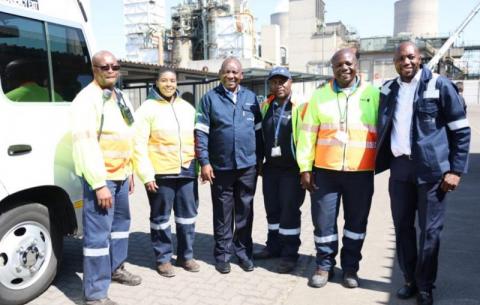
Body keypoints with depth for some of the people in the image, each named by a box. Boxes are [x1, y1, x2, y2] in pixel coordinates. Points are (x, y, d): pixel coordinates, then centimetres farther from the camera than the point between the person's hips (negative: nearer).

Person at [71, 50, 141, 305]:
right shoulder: (87, 99, -14)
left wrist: (129, 171, 17)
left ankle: (116, 268, 40)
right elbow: (85, 144, -21)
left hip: (120, 174, 9)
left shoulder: (120, 97, 13)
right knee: (98, 234, -7)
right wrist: (99, 184, -24)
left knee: (121, 222, 21)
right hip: (100, 177, -9)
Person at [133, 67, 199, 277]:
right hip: (160, 173, -4)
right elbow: (139, 144, -7)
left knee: (188, 215, 12)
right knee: (161, 217, 7)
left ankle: (186, 255, 27)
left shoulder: (187, 108, 12)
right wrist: (146, 174, -13)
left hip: (186, 170, 5)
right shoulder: (148, 108, -3)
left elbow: (196, 137, 16)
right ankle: (163, 258, 22)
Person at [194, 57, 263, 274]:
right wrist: (204, 162, -9)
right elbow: (201, 132, -3)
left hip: (248, 166, 2)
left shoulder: (251, 97, 8)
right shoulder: (210, 98, 0)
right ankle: (222, 254, 22)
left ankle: (243, 252, 25)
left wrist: (259, 159, 9)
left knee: (245, 211, 11)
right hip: (221, 166, -2)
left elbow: (258, 131, 11)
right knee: (223, 213, 8)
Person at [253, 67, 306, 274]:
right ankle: (274, 246, 30)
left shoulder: (300, 107, -9)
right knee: (272, 209, 14)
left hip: (292, 168, -6)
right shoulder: (265, 106, 9)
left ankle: (290, 254, 13)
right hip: (270, 167, 6)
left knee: (290, 211, 1)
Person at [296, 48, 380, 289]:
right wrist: (305, 168, -2)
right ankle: (324, 266, 24)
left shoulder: (373, 94, 5)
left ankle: (350, 267, 28)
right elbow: (307, 133, 3)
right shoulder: (320, 95, 5)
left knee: (356, 221, 11)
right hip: (325, 171, 0)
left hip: (361, 172, 0)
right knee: (324, 220, 6)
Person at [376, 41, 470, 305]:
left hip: (431, 168, -3)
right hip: (399, 167, 4)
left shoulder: (439, 85, -3)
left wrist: (456, 170, -7)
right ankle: (410, 280, 27)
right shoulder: (388, 90, 8)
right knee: (403, 227, 10)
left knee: (430, 230, 3)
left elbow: (461, 130, -3)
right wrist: (378, 162, 8)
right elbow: (381, 129, 17)